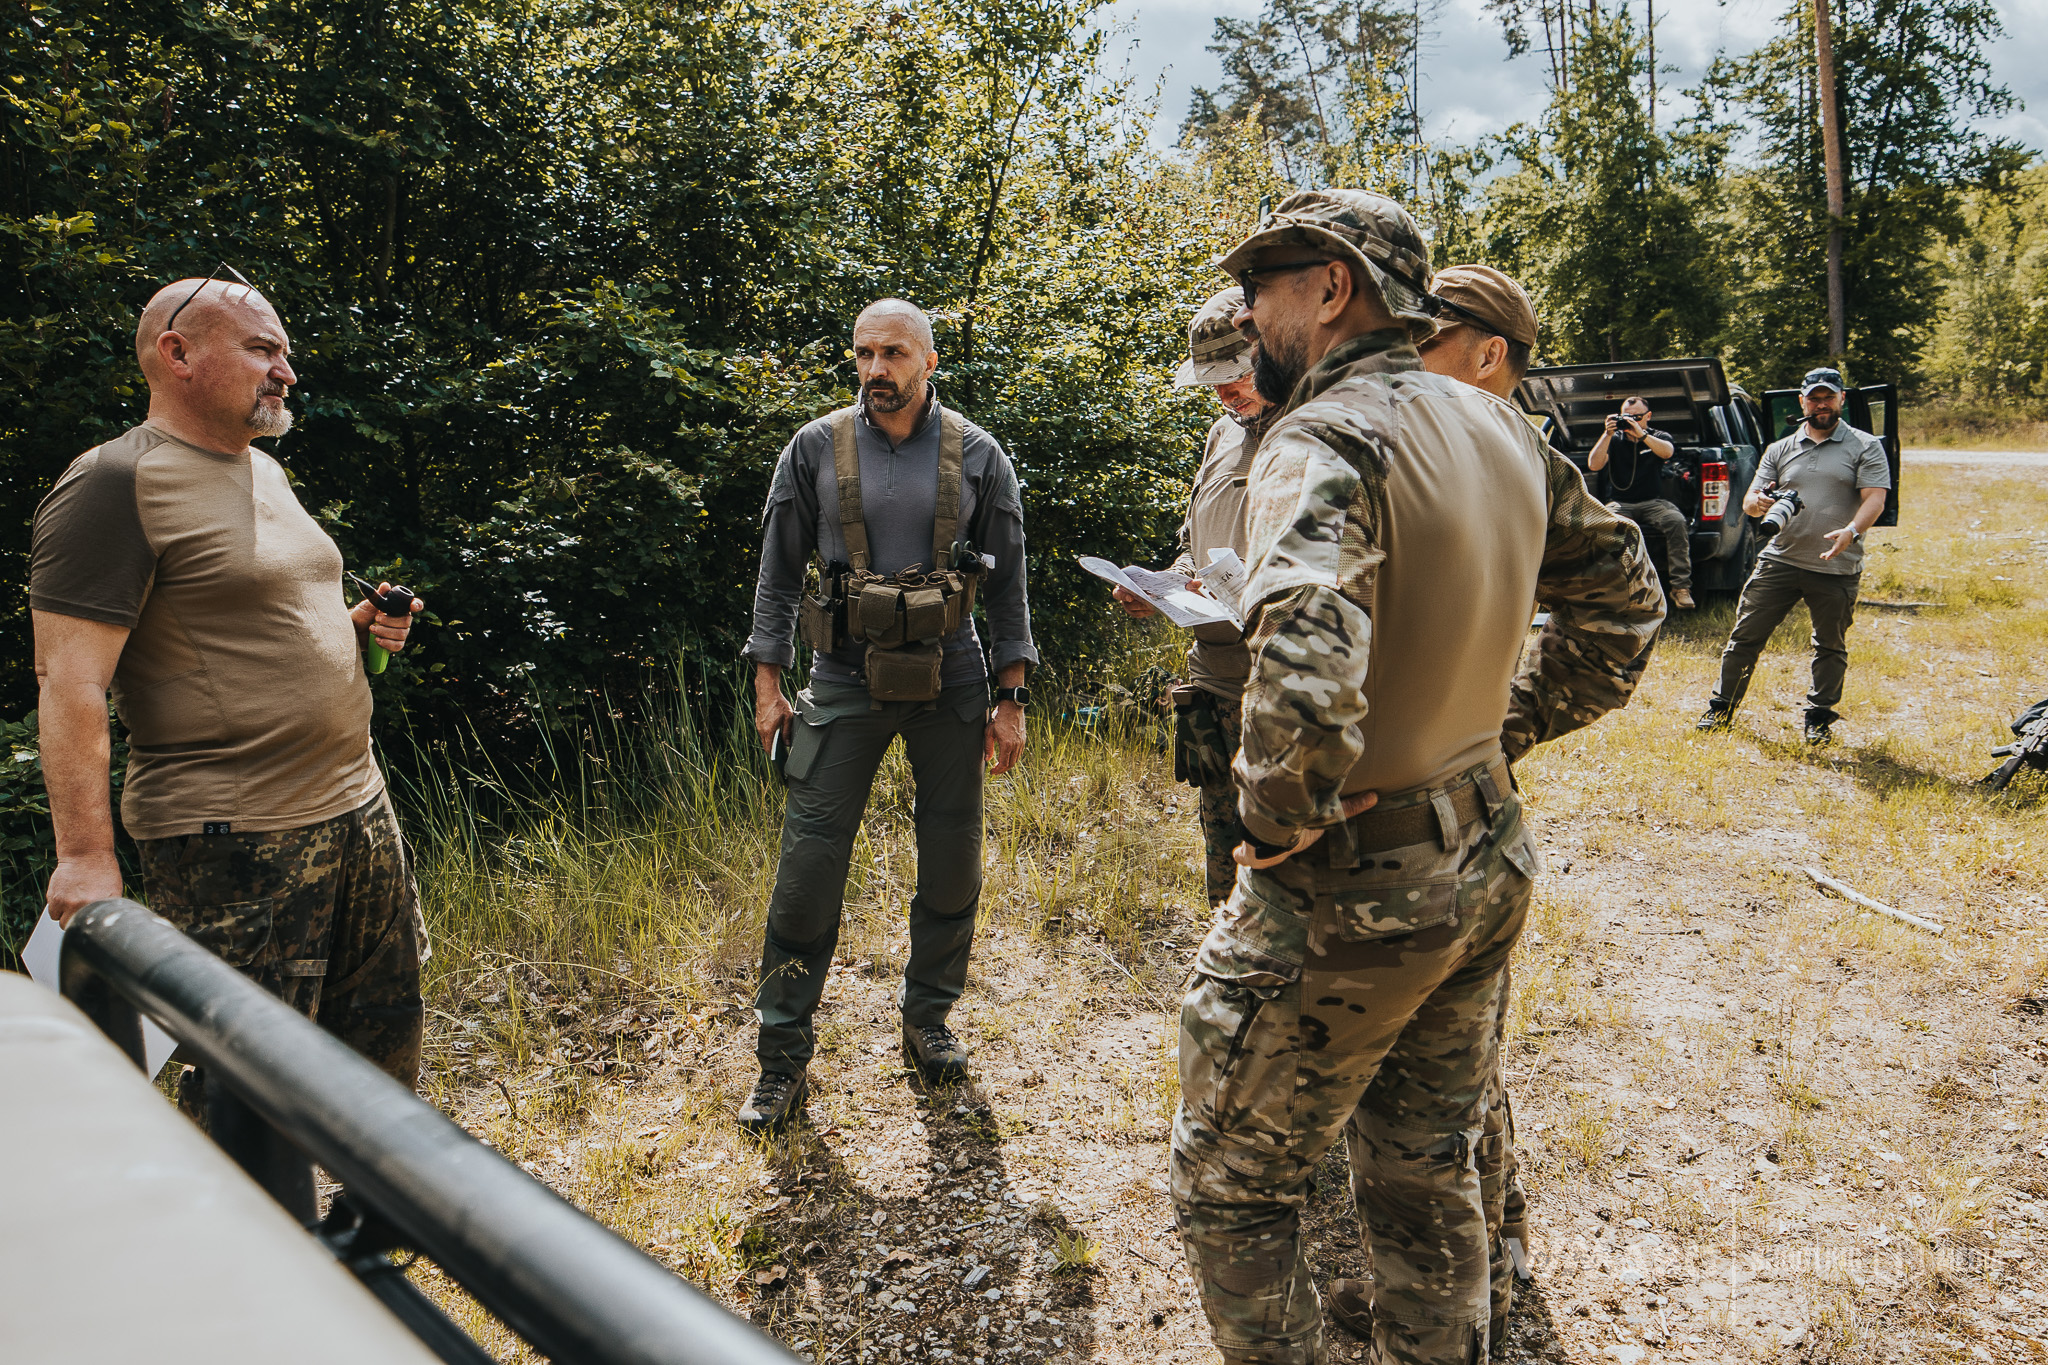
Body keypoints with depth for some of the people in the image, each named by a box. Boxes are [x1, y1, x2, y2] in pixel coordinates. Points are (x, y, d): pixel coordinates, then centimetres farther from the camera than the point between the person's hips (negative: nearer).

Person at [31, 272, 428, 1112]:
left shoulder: (265, 473, 16)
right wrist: (85, 854, -21)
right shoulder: (114, 485, -11)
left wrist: (356, 628, 8)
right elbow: (70, 683, -16)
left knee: (385, 1040, 16)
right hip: (231, 841, -8)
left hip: (356, 808, 9)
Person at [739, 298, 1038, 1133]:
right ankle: (782, 1058, 9)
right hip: (845, 680, -1)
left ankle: (928, 1019, 30)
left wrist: (1011, 698, 1)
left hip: (950, 680, 1)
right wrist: (768, 684, 1)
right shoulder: (815, 450, 0)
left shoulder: (978, 457, 1)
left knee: (953, 861, 8)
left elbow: (1007, 583, 5)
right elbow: (779, 570, 5)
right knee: (809, 860, -4)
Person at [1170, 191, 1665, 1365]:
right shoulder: (1500, 430, 5)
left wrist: (1283, 818, -23)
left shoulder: (1330, 438, -22)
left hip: (1349, 894, -8)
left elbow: (1306, 664, -39)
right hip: (1489, 865, 8)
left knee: (1233, 1189, 11)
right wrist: (1506, 726, 14)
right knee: (1427, 1178, 23)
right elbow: (1623, 599, 16)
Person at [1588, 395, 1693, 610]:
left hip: (1653, 502, 0)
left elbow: (1667, 451, -13)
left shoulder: (1659, 436, 11)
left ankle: (1681, 587, -29)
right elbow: (1593, 465, -3)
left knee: (1676, 522, -32)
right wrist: (1607, 435, -11)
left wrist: (1641, 434, -24)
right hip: (1621, 504, 0)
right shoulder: (1615, 439, 12)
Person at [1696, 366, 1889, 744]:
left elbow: (1875, 499, -8)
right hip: (1779, 560, 2)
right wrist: (1758, 502, -16)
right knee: (1745, 635, 1)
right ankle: (1721, 708, 11)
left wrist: (1852, 531, -28)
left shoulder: (1865, 447, 4)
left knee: (1830, 647, 7)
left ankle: (1820, 719, 18)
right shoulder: (1779, 450, 13)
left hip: (1837, 569, -2)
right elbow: (1750, 501, 10)